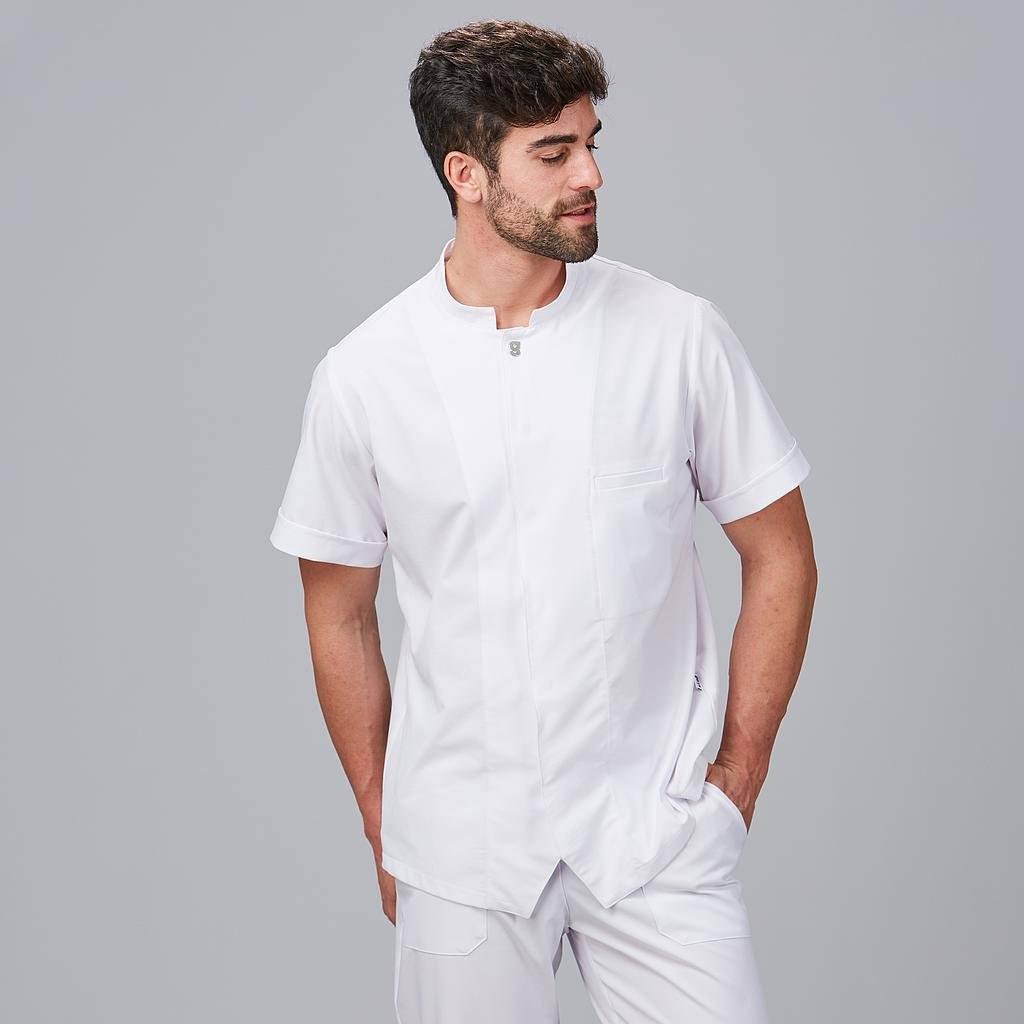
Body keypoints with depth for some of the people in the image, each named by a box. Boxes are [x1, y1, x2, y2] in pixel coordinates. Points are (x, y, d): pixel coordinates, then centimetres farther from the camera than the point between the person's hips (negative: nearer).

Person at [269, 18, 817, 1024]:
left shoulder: (679, 335, -3)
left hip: (654, 830, 0)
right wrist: (384, 830, 7)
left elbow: (780, 557, 5)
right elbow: (340, 615, 7)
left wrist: (736, 780, 2)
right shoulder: (360, 375, -3)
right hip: (460, 844, 0)